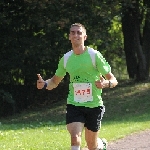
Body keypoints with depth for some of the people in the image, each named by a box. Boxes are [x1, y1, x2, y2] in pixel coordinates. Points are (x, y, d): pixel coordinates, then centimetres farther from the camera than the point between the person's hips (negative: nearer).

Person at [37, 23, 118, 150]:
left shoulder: (95, 56, -7)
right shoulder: (66, 59, 4)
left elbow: (113, 80, -4)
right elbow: (55, 81, 18)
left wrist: (105, 84, -28)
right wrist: (44, 84, -5)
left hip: (94, 105, -2)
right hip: (74, 105, 2)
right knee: (75, 138, -21)